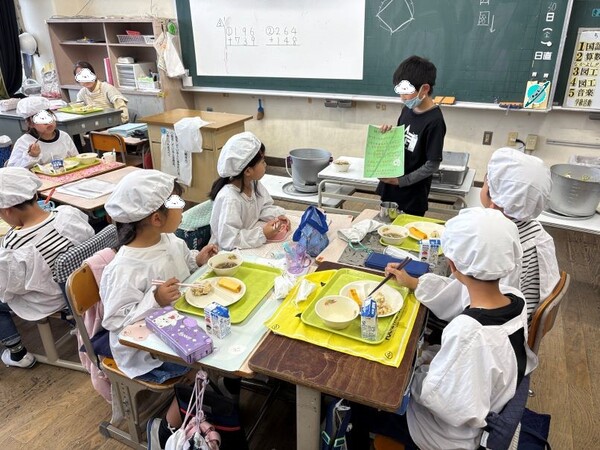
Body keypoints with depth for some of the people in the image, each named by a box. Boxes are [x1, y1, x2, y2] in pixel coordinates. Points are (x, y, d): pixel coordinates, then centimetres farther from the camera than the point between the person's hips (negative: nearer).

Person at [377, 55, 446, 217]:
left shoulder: (434, 121, -19)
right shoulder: (408, 109, 3)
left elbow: (433, 164, -18)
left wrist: (401, 181, -18)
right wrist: (389, 133, -5)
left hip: (413, 194, -7)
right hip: (390, 188, 7)